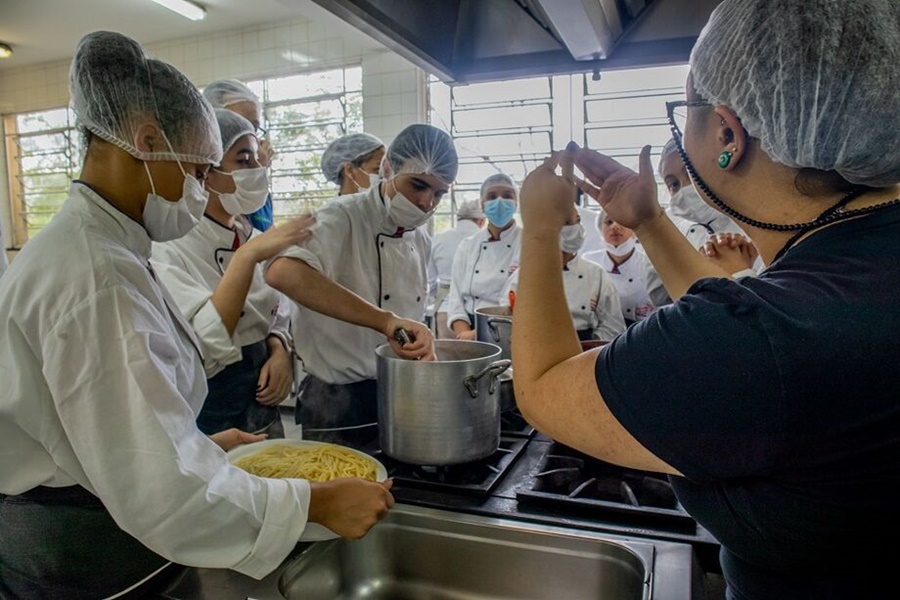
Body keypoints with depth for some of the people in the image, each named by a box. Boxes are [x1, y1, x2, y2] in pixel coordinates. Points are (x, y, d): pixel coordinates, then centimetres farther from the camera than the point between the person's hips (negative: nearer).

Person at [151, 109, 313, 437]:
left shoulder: (255, 239, 1)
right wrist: (247, 257, -33)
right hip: (206, 424, -6)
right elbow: (199, 351, -29)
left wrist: (281, 351, -9)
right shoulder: (169, 248, -16)